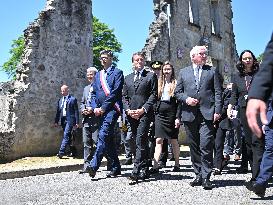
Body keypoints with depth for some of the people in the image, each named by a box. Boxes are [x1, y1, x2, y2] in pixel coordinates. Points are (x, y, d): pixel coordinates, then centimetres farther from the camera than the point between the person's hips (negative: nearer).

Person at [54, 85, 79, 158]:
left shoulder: (73, 99, -1)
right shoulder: (60, 100, 16)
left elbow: (76, 111, -3)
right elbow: (58, 112, 16)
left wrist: (77, 122, -7)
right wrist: (56, 121, 9)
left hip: (70, 120, -6)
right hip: (63, 120, 6)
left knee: (66, 136, -13)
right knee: (67, 136, 10)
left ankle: (61, 152, -16)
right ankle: (72, 151, 19)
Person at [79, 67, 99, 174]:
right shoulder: (86, 88, 23)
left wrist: (93, 109, -16)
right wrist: (83, 109, 4)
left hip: (96, 120, -7)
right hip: (86, 120, 7)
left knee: (97, 142, -5)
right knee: (86, 143, 6)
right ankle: (86, 165, 10)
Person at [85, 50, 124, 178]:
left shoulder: (117, 73, 3)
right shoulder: (98, 75, 23)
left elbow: (115, 92, -8)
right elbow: (94, 94, 18)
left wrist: (103, 108, -12)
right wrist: (95, 108, 0)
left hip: (112, 108, -7)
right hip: (100, 110, 7)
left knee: (103, 134, -21)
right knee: (108, 139, 8)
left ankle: (94, 165, -26)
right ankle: (115, 168, 15)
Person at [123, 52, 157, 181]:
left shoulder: (151, 76, 6)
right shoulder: (128, 78, 20)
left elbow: (154, 95, -2)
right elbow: (124, 96, 15)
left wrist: (143, 109, -12)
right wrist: (128, 110, -2)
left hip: (144, 113, -5)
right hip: (131, 115, 5)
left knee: (140, 141, -14)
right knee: (140, 142, 9)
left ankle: (137, 171, -16)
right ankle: (144, 170, 16)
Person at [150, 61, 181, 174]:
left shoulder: (176, 83, 0)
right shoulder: (159, 83, 11)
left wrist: (178, 117, -11)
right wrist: (154, 112, 2)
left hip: (171, 114, -2)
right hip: (159, 114, 3)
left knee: (174, 140, 7)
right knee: (158, 140, -3)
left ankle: (177, 164, 20)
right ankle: (155, 166, -6)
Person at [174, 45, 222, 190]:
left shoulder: (212, 71, 11)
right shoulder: (183, 72, 15)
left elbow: (218, 92, 5)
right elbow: (177, 92, 14)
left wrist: (217, 111, -5)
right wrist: (186, 99, -6)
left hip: (207, 114, -2)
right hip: (189, 114, 2)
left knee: (206, 146, -9)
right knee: (194, 147, 8)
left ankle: (206, 177, -1)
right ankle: (198, 175, 18)